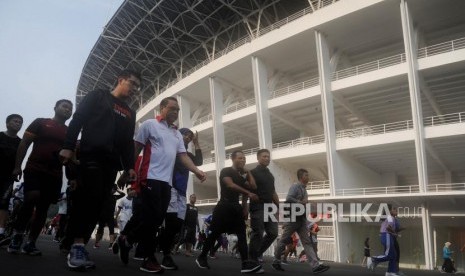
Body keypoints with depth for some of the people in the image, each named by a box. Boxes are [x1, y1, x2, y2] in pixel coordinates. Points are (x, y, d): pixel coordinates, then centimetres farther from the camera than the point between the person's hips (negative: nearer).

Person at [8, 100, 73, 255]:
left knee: (43, 208, 3)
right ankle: (17, 234, -4)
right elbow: (24, 144, 1)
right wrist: (17, 166, -7)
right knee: (32, 197, -24)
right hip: (34, 169, -4)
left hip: (55, 174, 4)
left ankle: (30, 243, 11)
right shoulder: (41, 123, 4)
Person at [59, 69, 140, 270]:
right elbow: (78, 120, -1)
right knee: (88, 197, -19)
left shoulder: (130, 113, 25)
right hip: (91, 156, -5)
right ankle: (77, 245, -18)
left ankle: (77, 245, 0)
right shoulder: (98, 96, 10)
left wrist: (129, 166, 10)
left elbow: (128, 142, 22)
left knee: (97, 202, -3)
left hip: (112, 163, 6)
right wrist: (68, 147, -13)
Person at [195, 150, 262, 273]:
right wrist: (248, 193, -26)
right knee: (215, 233, -1)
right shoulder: (226, 171, -3)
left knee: (242, 233, -9)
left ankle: (246, 263, -17)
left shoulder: (243, 175, 20)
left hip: (236, 207, 7)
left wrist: (248, 172, 10)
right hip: (224, 206, -7)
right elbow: (231, 185, -20)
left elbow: (253, 186, 9)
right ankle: (201, 257, 16)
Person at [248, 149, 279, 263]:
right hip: (258, 208, -7)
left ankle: (258, 253, 21)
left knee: (273, 233, 4)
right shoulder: (253, 173, -2)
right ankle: (253, 260, 4)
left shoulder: (270, 175, 19)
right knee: (257, 234, -6)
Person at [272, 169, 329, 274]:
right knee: (284, 240, 4)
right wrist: (301, 203, -17)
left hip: (301, 219, 8)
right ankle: (276, 261, 18)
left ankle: (315, 265, -9)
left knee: (307, 242, -2)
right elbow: (288, 199, -24)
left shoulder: (304, 189, 16)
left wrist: (305, 202, 5)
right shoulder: (295, 186, -9)